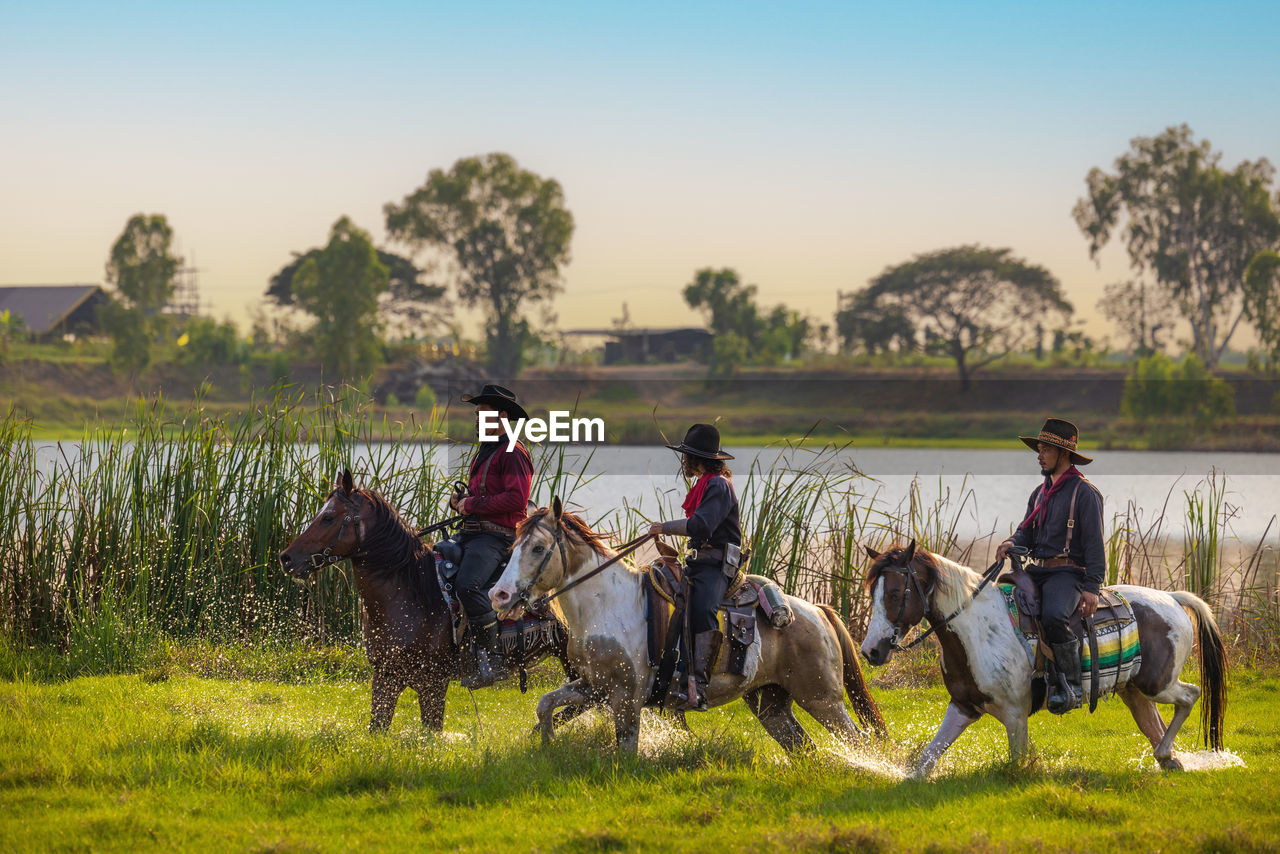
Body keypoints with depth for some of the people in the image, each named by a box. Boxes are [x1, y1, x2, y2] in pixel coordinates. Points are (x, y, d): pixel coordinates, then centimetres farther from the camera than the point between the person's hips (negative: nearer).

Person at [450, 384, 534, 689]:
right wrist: (460, 499, 11)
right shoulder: (484, 452, 23)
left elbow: (516, 498, -20)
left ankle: (492, 660, -26)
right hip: (471, 532, 10)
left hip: (497, 535, -10)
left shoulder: (513, 453, -8)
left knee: (468, 584, -31)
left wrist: (472, 504, -16)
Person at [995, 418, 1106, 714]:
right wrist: (1011, 544, -8)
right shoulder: (1040, 494, 20)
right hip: (1037, 571, 8)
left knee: (1054, 617, -35)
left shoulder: (1084, 493, -5)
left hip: (1068, 572, -8)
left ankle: (1072, 686, -23)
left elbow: (1094, 544, -10)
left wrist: (1091, 588, -18)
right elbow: (1027, 532, 17)